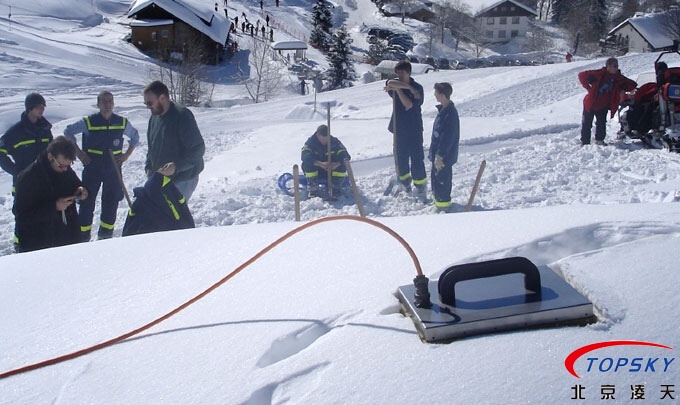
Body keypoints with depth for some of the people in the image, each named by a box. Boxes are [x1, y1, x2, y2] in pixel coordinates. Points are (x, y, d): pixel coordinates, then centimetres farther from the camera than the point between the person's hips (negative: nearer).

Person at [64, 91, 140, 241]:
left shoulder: (122, 122, 1)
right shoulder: (88, 122, -6)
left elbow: (135, 137, 18)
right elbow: (68, 131, 7)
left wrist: (127, 154, 7)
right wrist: (78, 153, 1)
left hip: (113, 168, 2)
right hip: (92, 168, -2)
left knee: (111, 202, 8)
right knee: (87, 202, -1)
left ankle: (106, 235, 23)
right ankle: (82, 237, 10)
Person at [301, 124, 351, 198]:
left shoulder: (335, 141, -9)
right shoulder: (311, 142, -13)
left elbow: (346, 156, -20)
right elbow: (304, 156, -32)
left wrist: (336, 164, -42)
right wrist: (321, 164, -47)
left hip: (332, 171, 1)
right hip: (314, 172, -1)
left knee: (343, 164, -25)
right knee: (307, 163, -30)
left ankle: (336, 189, -16)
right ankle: (313, 191, -22)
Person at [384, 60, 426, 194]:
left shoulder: (417, 87, -6)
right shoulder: (394, 84, 2)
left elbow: (409, 105, -19)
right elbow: (391, 83, -24)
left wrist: (397, 89, -19)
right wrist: (409, 87, -24)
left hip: (414, 128, -3)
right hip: (399, 127, 3)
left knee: (417, 157, -5)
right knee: (401, 156, 11)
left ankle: (420, 184, 5)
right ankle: (405, 180, 30)